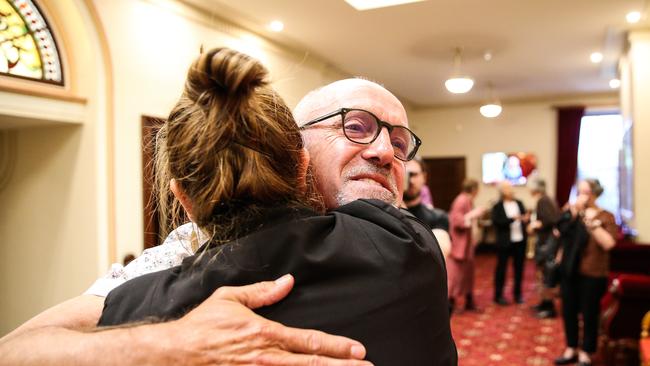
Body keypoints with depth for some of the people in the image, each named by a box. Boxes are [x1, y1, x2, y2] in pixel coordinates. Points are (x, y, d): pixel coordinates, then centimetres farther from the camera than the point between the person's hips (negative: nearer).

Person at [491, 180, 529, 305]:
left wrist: (526, 219, -13)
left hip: (520, 240, 5)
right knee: (501, 268, 4)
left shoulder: (519, 203, 10)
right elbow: (496, 222, -15)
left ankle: (517, 294, 24)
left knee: (519, 267, 11)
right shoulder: (497, 206, -4)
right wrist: (512, 218, -22)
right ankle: (498, 295, 13)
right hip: (505, 242, -4)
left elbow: (525, 217, 9)